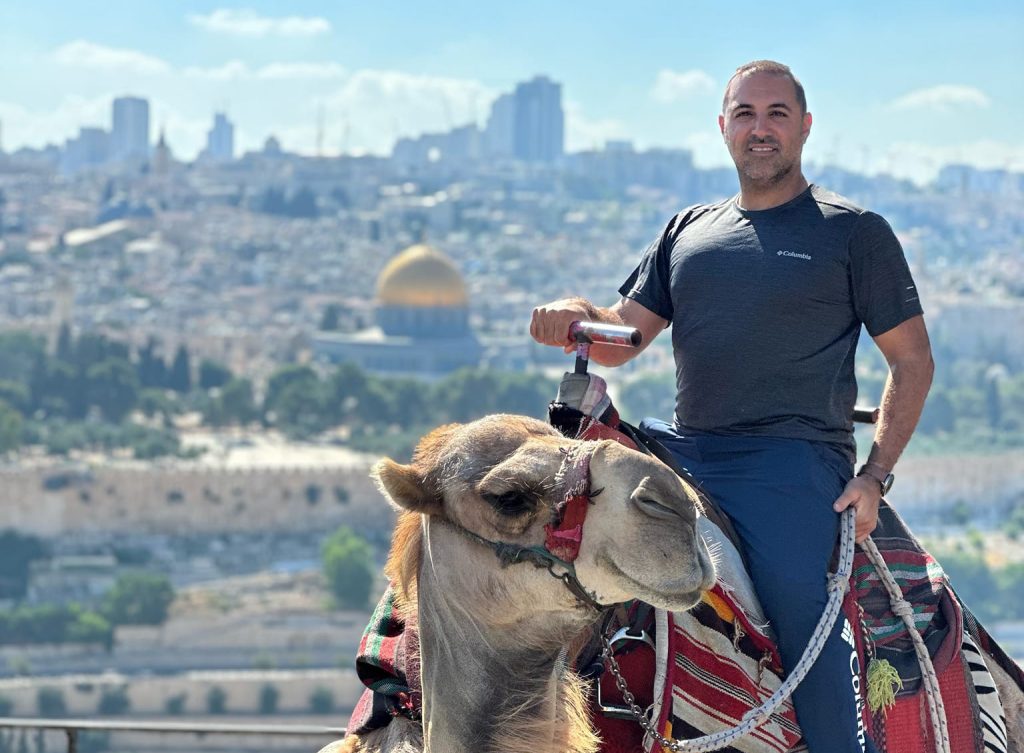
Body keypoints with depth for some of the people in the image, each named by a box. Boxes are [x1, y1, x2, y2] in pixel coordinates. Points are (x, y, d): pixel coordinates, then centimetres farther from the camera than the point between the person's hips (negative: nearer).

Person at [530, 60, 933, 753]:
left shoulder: (853, 231, 7)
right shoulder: (688, 232, 20)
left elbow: (913, 362, 6)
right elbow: (624, 338, 17)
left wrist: (876, 475, -6)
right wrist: (578, 317, -7)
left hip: (793, 461, -6)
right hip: (683, 451, 6)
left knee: (802, 622, -23)